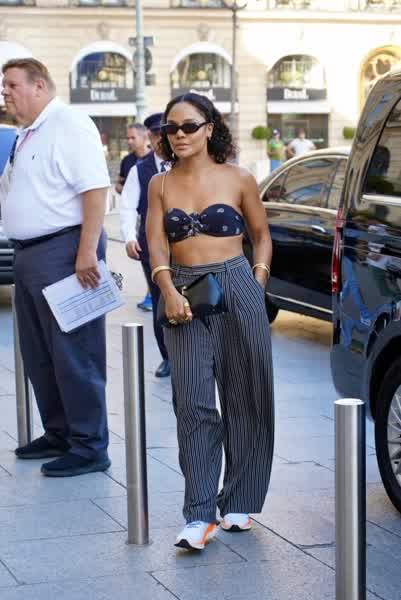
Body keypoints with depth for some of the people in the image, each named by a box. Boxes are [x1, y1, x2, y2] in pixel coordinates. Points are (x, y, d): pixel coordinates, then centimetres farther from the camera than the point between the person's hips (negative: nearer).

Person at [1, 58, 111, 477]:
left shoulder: (69, 126, -11)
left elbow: (94, 188, -20)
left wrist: (87, 252, -26)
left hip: (62, 250, -10)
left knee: (73, 354, -5)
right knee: (38, 355, 15)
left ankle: (89, 447, 1)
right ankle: (57, 434, 26)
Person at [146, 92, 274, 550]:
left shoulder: (238, 180, 3)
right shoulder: (160, 186, 9)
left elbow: (261, 234, 13)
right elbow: (157, 245, 0)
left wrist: (259, 280, 0)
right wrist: (169, 293, -16)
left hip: (238, 290, -1)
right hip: (185, 298, 1)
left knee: (245, 401, 4)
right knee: (193, 403, -6)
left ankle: (239, 502, 17)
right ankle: (200, 516, -6)